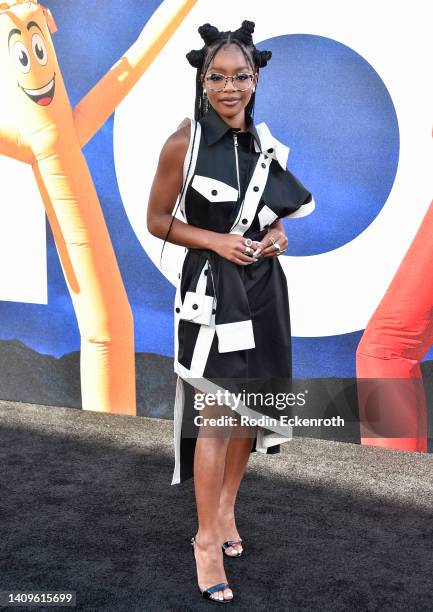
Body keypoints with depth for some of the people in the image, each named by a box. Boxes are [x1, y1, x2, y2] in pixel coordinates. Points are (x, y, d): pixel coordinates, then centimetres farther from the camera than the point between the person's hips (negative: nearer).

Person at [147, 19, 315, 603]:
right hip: (212, 287, -6)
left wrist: (278, 233, -3)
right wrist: (216, 241, -17)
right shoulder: (185, 142, -8)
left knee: (249, 406, 13)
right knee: (215, 415, -4)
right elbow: (157, 218, -4)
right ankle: (207, 539, 12)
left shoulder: (265, 142, 7)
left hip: (262, 286, 6)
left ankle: (226, 509, 33)